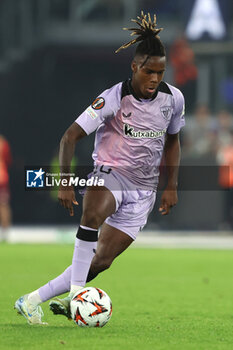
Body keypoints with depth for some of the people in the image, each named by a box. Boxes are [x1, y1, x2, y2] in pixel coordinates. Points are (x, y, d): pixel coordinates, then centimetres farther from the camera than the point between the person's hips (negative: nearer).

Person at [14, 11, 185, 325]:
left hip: (143, 191, 4)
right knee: (93, 213, -41)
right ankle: (75, 292, -35)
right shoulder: (114, 98, -16)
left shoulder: (173, 99, -2)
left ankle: (32, 300, 1)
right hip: (109, 176, -4)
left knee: (101, 261, -8)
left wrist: (172, 186, 9)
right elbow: (70, 137, -17)